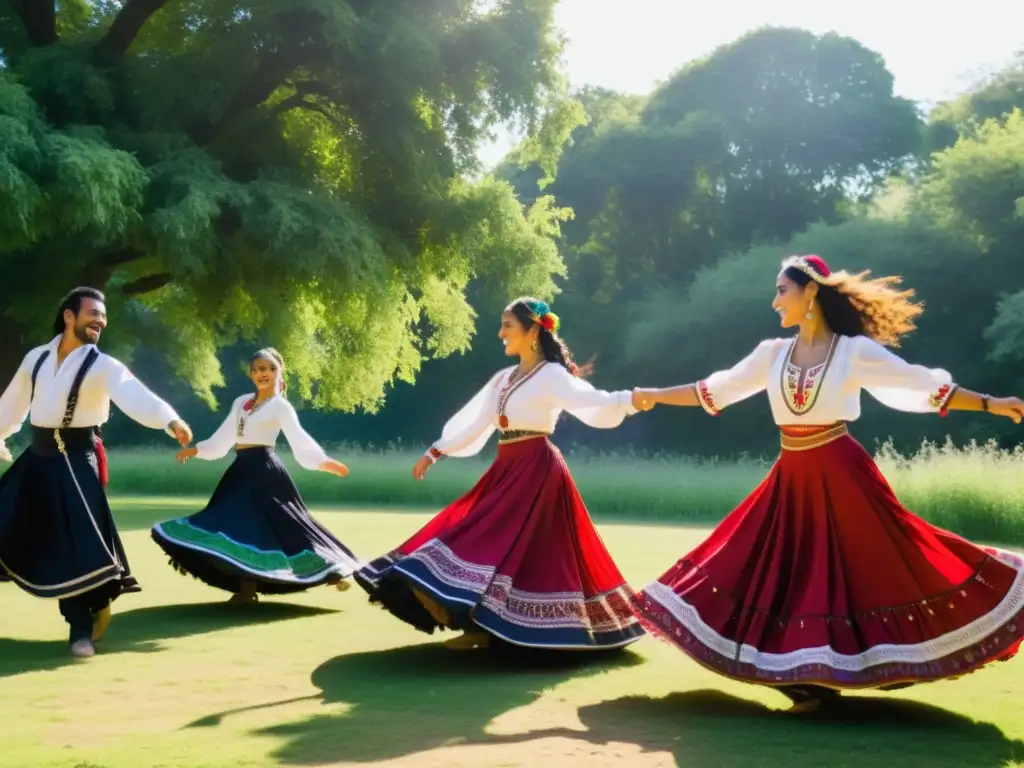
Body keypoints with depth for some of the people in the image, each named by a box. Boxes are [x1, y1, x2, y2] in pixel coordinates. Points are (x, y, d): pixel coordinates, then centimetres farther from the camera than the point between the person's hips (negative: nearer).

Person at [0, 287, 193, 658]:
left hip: (75, 461, -5)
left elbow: (135, 395, -24)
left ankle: (82, 630, 5)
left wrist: (171, 420, -42)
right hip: (37, 457, 5)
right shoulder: (36, 358, 8)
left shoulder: (102, 365, -7)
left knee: (77, 541, -10)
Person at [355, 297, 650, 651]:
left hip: (535, 470, -8)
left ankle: (486, 628, -4)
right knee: (491, 541, 5)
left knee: (503, 543, -11)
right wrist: (434, 452, 24)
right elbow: (474, 423, 21)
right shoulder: (503, 378, 14)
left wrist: (629, 400, -45)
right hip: (507, 469, 8)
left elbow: (594, 402, -25)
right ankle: (484, 625, 11)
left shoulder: (552, 375, -10)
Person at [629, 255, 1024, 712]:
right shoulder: (772, 353, 6)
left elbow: (926, 387, -6)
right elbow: (714, 390, 13)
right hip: (791, 478, 5)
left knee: (863, 566, -5)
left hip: (841, 476, -5)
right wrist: (654, 396, 14)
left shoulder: (855, 351, -6)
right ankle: (812, 677, 13)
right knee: (792, 574, 4)